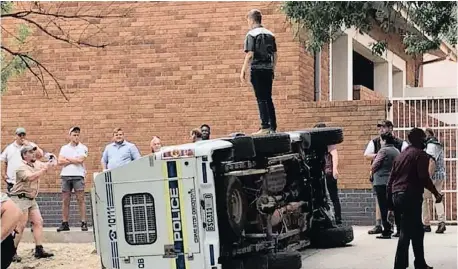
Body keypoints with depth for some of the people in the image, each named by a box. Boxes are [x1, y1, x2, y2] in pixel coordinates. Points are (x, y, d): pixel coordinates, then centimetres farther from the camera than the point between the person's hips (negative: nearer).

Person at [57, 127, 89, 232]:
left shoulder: (83, 148, 7)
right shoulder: (64, 148, 14)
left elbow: (80, 160, -10)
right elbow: (60, 161, 2)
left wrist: (67, 159, 1)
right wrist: (74, 161, -3)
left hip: (78, 176, -3)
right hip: (65, 176, 3)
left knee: (81, 199, -7)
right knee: (65, 200, 3)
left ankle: (83, 223, -6)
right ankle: (65, 223, 7)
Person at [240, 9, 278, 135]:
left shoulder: (251, 34, -6)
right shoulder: (270, 34, 13)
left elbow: (250, 54, -14)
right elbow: (275, 55, 13)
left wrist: (243, 70, -9)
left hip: (257, 69, -6)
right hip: (268, 69, 6)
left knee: (261, 99, -5)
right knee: (268, 99, 11)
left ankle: (265, 127, -8)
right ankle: (273, 127, 11)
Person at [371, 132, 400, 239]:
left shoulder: (383, 151, -12)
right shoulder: (397, 151, 11)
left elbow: (374, 165, -12)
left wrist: (373, 173, 7)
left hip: (381, 182, -8)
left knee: (384, 207, -4)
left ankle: (386, 231, -5)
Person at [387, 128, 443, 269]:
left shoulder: (401, 155, 21)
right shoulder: (421, 154, -2)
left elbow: (390, 181, 18)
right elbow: (424, 177, -16)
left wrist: (390, 206, 20)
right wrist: (436, 193, -4)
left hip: (397, 196, 8)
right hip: (411, 196, -8)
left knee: (417, 230, 17)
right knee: (406, 232, -4)